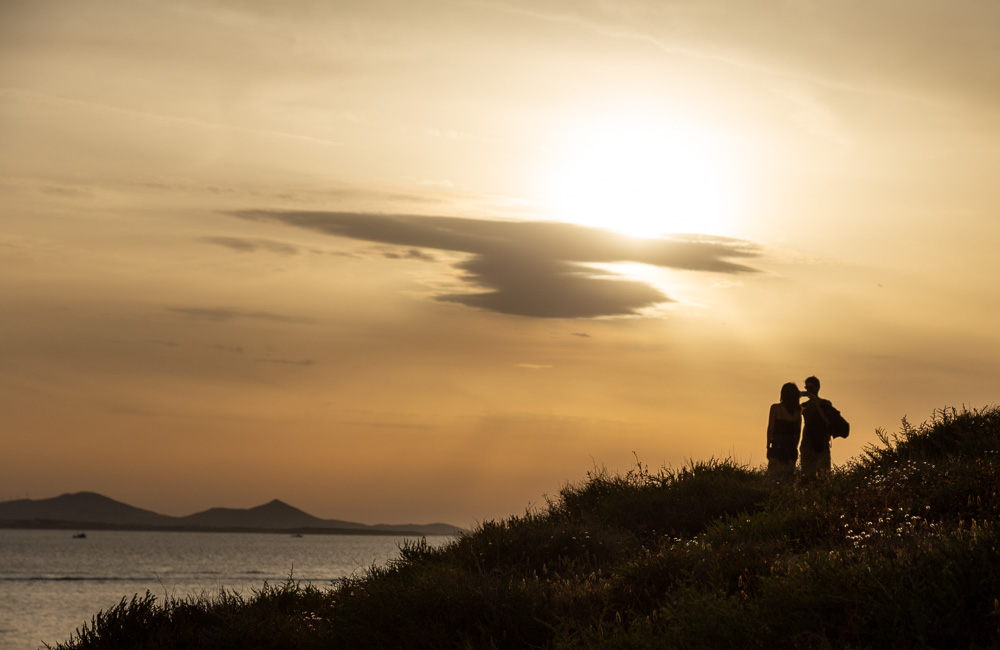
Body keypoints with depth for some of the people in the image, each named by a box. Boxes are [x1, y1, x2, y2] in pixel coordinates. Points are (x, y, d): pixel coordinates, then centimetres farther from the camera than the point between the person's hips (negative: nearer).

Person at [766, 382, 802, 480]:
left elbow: (771, 428, -6)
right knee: (789, 474, 7)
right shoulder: (797, 411, 6)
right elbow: (798, 432, 10)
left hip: (777, 445, -4)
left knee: (773, 475, -5)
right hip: (791, 448, 4)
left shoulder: (775, 408, -6)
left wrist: (768, 445, 0)